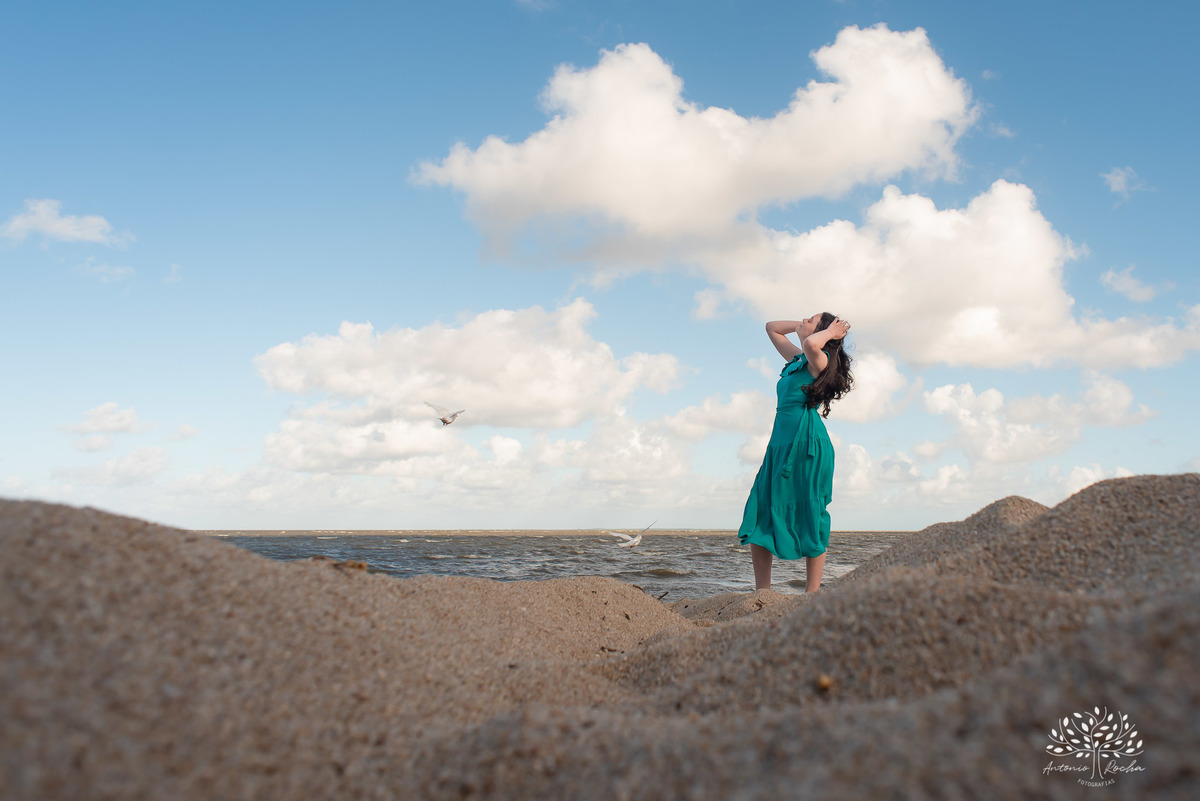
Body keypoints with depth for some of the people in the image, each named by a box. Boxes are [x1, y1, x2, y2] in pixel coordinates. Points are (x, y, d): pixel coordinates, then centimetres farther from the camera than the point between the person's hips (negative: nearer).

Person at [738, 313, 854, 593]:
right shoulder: (796, 359, 19)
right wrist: (803, 325, 20)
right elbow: (771, 328, 33)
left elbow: (811, 344, -30)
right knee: (758, 516, 2)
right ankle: (762, 593, 5)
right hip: (781, 444, 9)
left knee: (809, 518, -3)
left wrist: (830, 332, -10)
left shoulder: (820, 361, -4)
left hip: (807, 445, -8)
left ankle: (812, 594, 3)